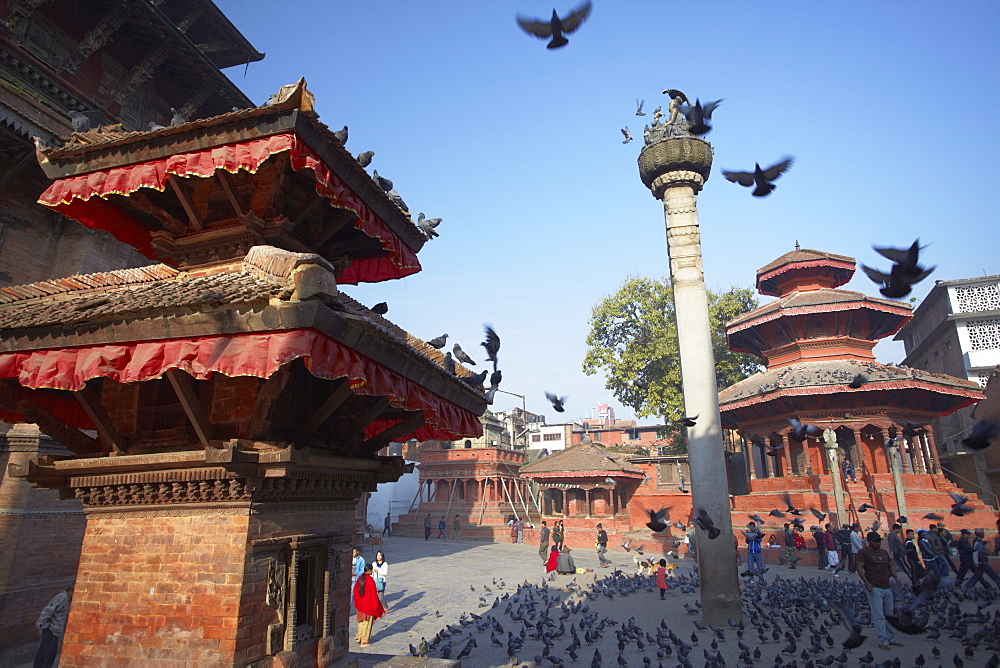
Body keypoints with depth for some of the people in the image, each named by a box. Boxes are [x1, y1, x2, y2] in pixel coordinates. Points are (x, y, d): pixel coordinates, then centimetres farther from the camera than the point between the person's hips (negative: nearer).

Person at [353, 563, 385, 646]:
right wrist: (376, 606, -6)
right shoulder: (370, 580, -20)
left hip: (360, 604, 6)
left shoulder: (359, 578, -2)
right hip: (368, 604, -6)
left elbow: (355, 590, 7)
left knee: (361, 621, 23)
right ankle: (364, 642, 13)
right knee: (367, 622, 7)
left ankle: (359, 638, 28)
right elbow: (373, 593, -16)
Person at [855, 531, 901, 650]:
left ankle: (890, 639, 24)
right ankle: (882, 641, -5)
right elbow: (859, 568, -10)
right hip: (874, 588, -7)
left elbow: (890, 566, 23)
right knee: (879, 616, -7)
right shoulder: (863, 552, -4)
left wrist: (896, 577, 3)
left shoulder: (884, 552, 18)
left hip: (887, 587, 7)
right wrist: (866, 582, -20)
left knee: (889, 615, 13)